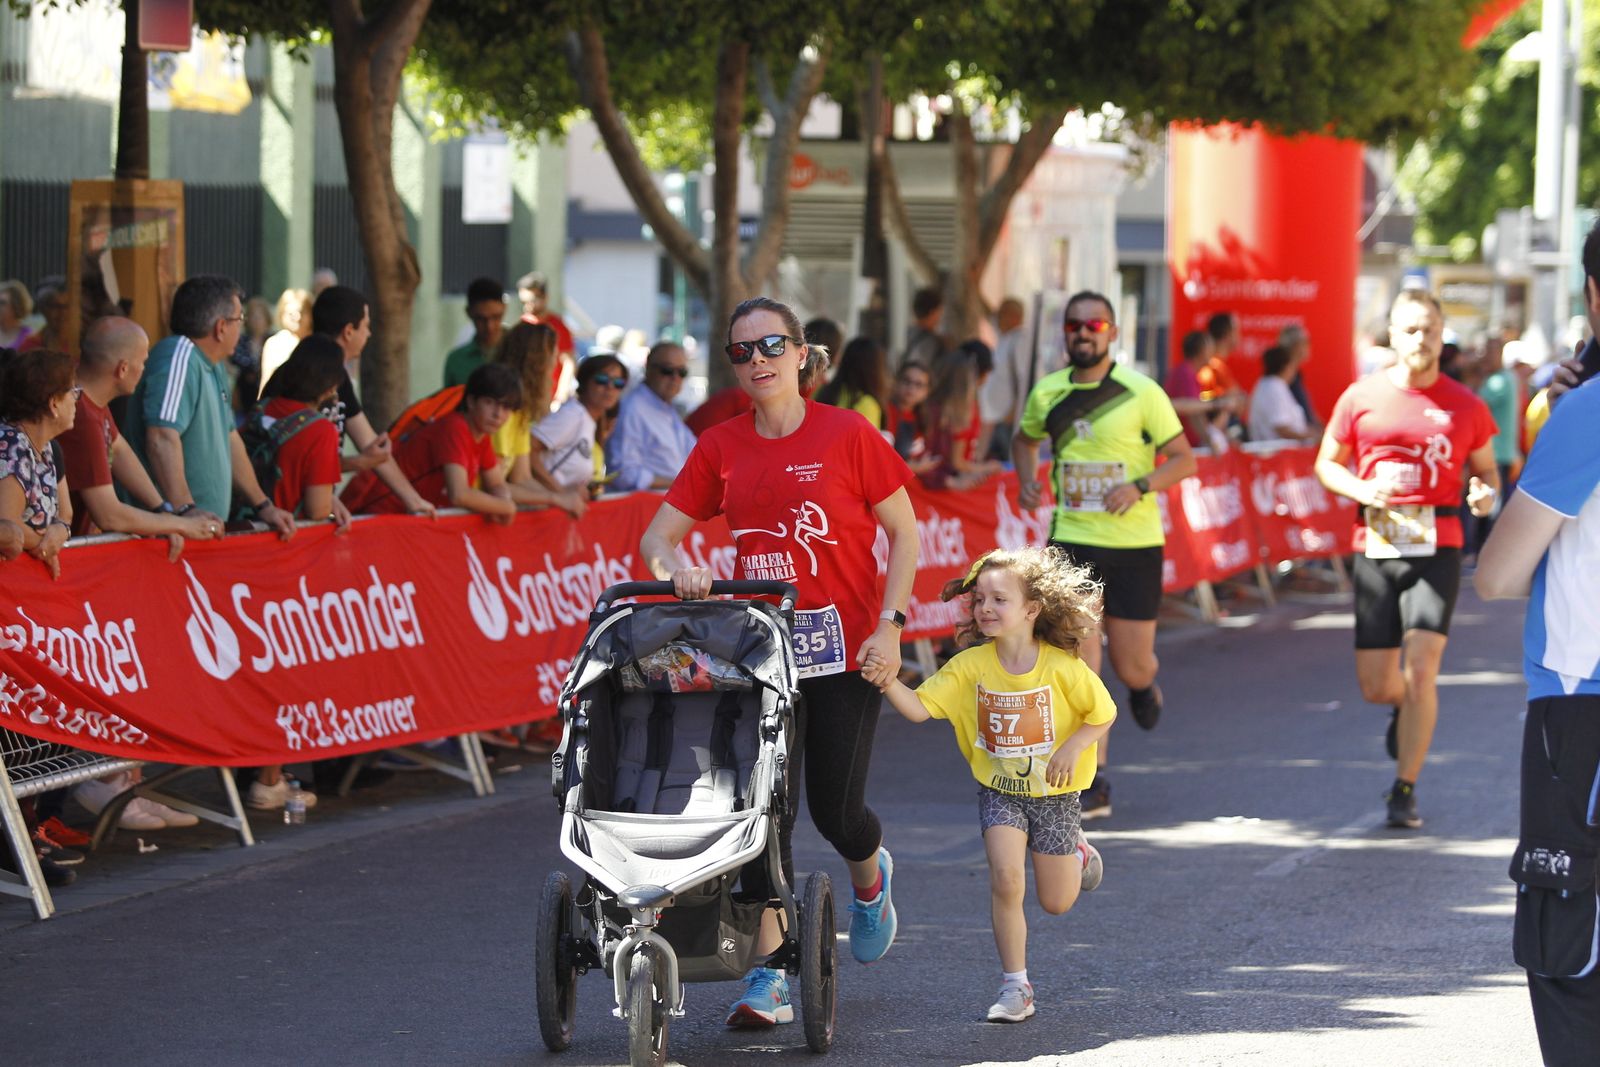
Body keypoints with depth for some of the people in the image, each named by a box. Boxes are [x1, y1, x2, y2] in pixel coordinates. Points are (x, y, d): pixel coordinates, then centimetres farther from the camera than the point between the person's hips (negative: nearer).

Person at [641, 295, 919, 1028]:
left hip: (844, 645, -3)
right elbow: (656, 535, 6)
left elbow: (904, 533, -1)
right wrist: (675, 564, -18)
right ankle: (770, 980, -2)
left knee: (834, 808, 0)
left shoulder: (847, 435, -5)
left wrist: (889, 625, -11)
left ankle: (870, 875, 38)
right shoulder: (721, 447, 4)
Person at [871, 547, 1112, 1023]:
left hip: (1055, 792, -1)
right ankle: (1015, 987, -5)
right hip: (999, 791, 1)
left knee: (1056, 902, 8)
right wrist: (888, 683, -35)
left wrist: (1072, 748, -19)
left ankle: (1077, 853, 44)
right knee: (1005, 879, -19)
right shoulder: (971, 666, -11)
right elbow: (920, 708, -17)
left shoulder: (1061, 667, -16)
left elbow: (1103, 713, -4)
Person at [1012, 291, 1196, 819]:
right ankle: (1092, 784, -5)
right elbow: (1025, 439, 24)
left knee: (1131, 666, 5)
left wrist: (1139, 486, -20)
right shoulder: (1047, 394, 3)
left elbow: (1184, 459, -4)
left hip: (1134, 542, -1)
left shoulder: (1141, 393, -6)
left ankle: (1145, 682, 45)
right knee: (1079, 666, -10)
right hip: (1071, 542, 1)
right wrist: (1027, 479, 4)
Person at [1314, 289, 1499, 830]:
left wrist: (1485, 493, -9)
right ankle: (1406, 710, 40)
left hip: (1437, 549, -1)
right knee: (1375, 686, 3)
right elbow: (1326, 463, 12)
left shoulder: (1464, 405, 4)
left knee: (1420, 670, -14)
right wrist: (1362, 490, -8)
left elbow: (1485, 469, 15)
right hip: (1376, 548, 1)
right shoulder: (1361, 398, 4)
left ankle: (1405, 789, -1)